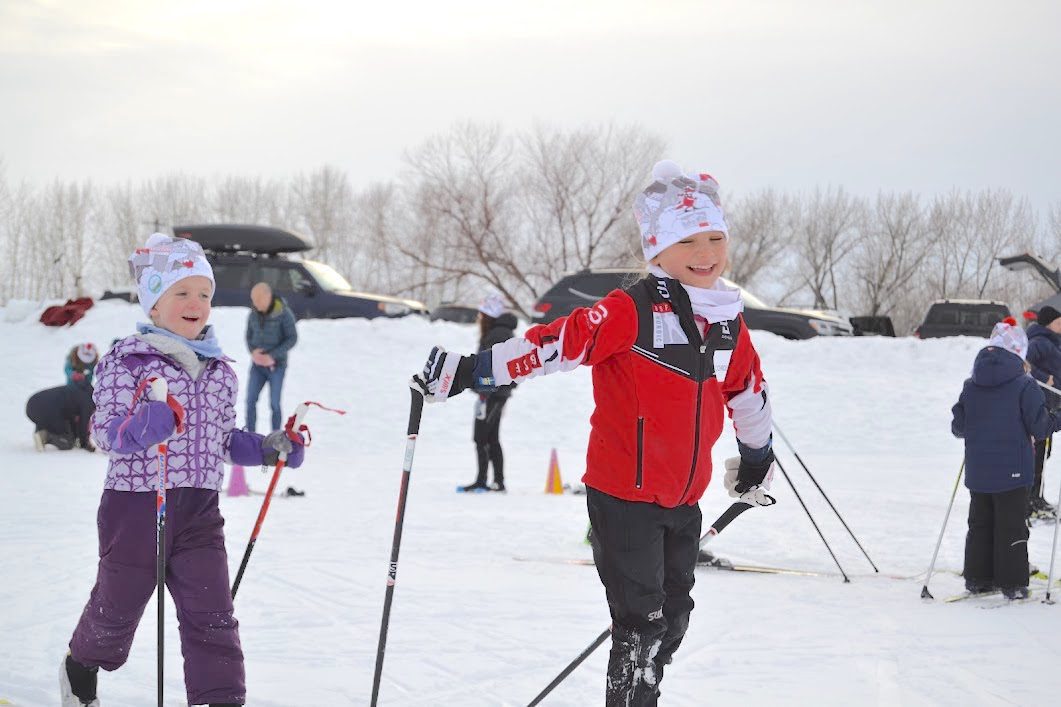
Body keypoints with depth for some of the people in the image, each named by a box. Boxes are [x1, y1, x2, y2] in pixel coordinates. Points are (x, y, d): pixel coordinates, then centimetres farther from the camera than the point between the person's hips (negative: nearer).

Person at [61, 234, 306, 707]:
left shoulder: (219, 371, 10)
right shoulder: (127, 361, -8)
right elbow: (105, 431, -14)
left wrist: (267, 449, 3)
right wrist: (142, 427, -34)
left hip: (200, 508, 4)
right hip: (136, 503, -4)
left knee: (212, 618, -5)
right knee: (117, 606, 13)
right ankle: (81, 668, 42)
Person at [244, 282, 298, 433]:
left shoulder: (283, 313, -11)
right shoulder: (253, 314, 3)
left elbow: (292, 338, -10)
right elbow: (249, 337, 12)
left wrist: (272, 356, -17)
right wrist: (253, 352, -9)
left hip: (276, 365, -4)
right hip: (257, 365, 4)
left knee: (274, 404, -3)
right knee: (250, 400, -4)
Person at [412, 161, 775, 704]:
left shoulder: (729, 324, 6)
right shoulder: (631, 312, -15)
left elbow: (748, 394, 22)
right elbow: (555, 343, -23)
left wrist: (756, 457, 35)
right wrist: (471, 372, -31)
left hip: (684, 499, 7)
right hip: (625, 491, -7)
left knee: (672, 618, 15)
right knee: (641, 621, -7)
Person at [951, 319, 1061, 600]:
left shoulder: (971, 386, 2)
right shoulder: (1024, 385, -12)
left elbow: (958, 426, 7)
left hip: (978, 471, 4)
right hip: (1012, 471, -4)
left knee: (980, 522, 15)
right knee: (1011, 525, 3)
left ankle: (977, 577, 17)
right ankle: (1013, 583, 4)